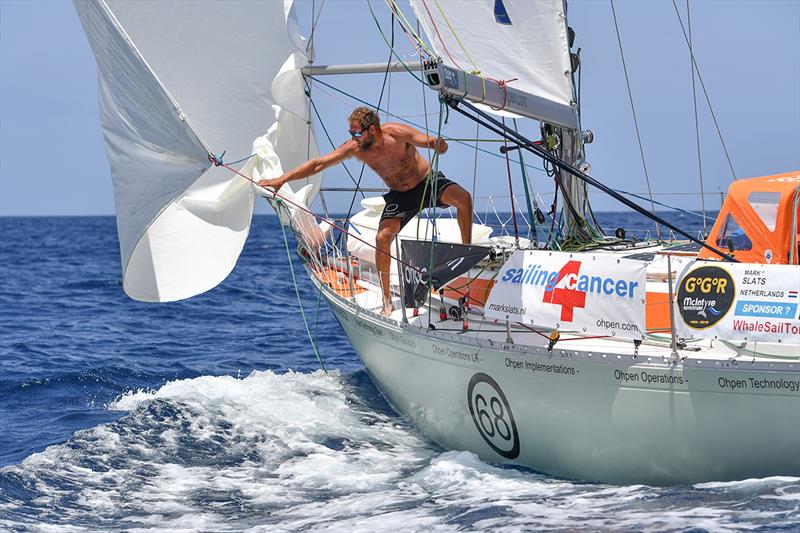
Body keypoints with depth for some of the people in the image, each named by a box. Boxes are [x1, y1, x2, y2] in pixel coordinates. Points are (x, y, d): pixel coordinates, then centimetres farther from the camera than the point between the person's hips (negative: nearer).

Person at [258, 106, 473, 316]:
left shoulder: (397, 133, -25)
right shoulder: (355, 148, -16)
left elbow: (427, 141, -33)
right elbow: (318, 164, -14)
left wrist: (437, 144, -59)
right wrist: (282, 179, -19)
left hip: (428, 182, -2)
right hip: (400, 196, 2)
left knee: (462, 197, -28)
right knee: (383, 237, -20)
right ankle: (387, 301, -12)